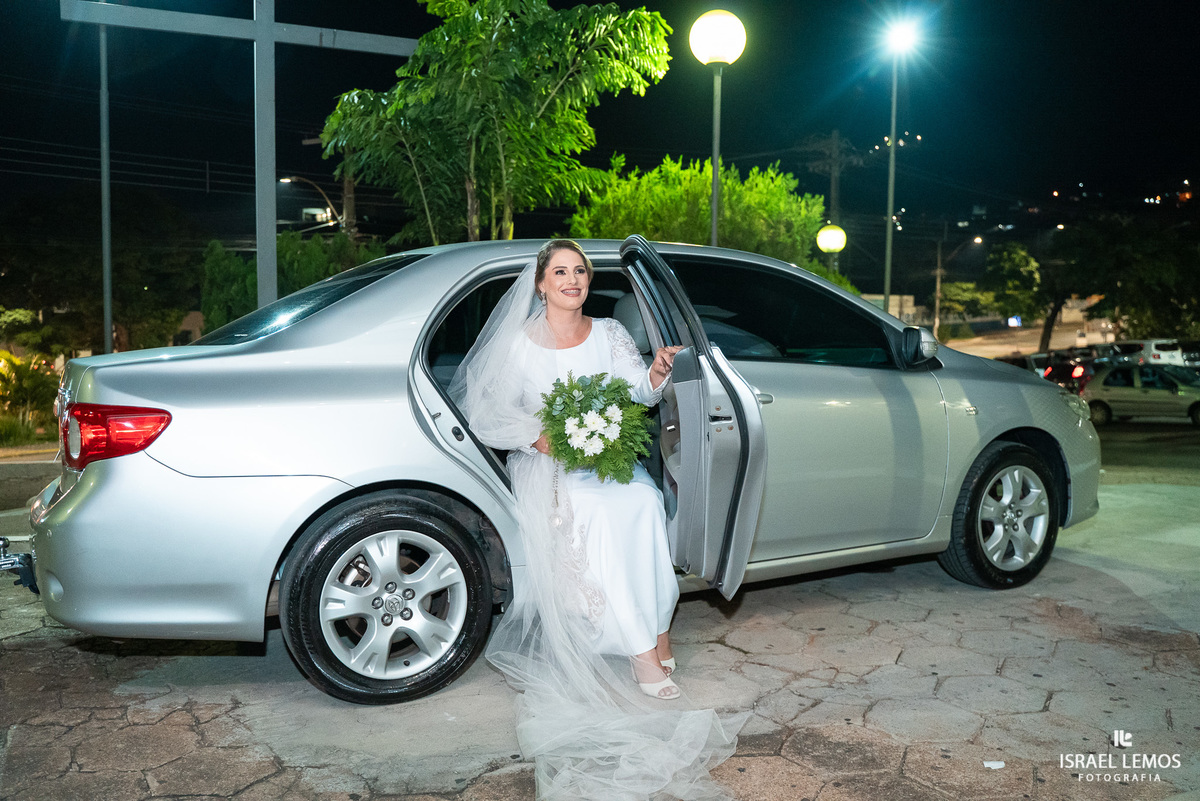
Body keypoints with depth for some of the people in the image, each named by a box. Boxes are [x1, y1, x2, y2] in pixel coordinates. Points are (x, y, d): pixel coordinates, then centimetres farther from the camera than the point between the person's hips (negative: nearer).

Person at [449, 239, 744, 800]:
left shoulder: (609, 334, 7)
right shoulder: (518, 345, 0)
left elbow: (640, 391, -3)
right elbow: (489, 413, -2)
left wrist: (656, 374, -26)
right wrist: (538, 438, -18)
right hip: (546, 466, -2)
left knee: (643, 502, -30)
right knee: (595, 514, -32)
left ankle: (655, 631, -20)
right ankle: (645, 649, -25)